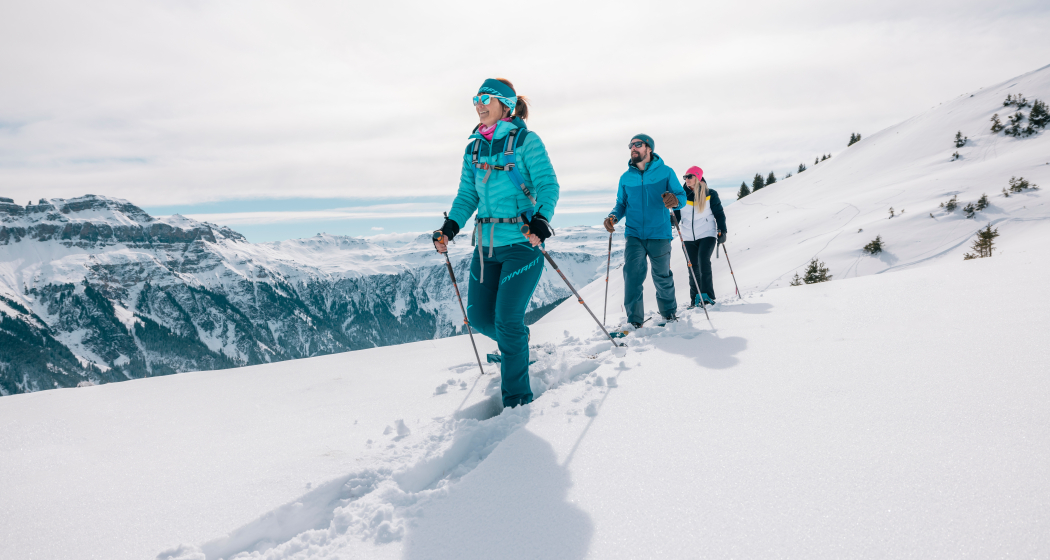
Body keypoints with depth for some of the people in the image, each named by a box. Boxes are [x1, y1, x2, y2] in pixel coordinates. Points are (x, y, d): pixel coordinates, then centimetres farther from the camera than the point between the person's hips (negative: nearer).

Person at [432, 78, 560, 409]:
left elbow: (548, 185, -12)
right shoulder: (474, 148, 12)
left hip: (522, 242, -6)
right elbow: (467, 195, 15)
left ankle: (518, 397, 7)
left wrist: (541, 219, -30)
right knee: (479, 317, 8)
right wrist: (450, 227, -1)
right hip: (487, 245, 6)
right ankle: (516, 346, 40)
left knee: (507, 320, -10)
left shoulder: (526, 141, -5)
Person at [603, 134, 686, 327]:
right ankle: (634, 319, -8)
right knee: (632, 273, -15)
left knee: (662, 276, 8)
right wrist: (614, 216, -7)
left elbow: (681, 196, -2)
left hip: (659, 234, -1)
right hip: (634, 234, 2)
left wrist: (675, 200, -26)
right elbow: (621, 203, 14)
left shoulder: (665, 172, 1)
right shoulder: (626, 177, 9)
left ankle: (669, 312, 32)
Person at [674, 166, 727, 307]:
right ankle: (695, 298, 11)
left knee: (703, 262, -20)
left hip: (707, 234, -3)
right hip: (689, 237, 3)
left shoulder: (710, 194, 1)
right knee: (694, 268, 4)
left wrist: (722, 231, -7)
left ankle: (707, 295, -16)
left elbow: (719, 214, 5)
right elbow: (677, 215, 11)